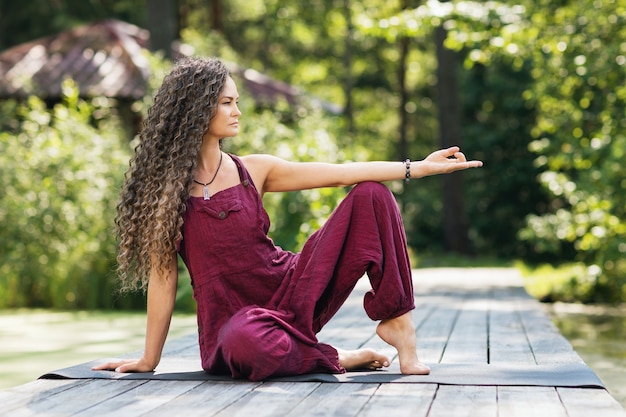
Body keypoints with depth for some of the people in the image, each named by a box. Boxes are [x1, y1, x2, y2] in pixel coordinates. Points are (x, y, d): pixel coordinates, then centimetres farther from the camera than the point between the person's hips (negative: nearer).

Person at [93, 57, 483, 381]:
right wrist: (149, 360, -1)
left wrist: (419, 167, -4)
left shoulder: (253, 170, 5)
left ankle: (397, 320, -8)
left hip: (291, 291, 4)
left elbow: (341, 173, 2)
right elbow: (163, 275, -3)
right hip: (232, 318, -4)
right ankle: (336, 358, -14)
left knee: (371, 194, -8)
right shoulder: (163, 190, -5)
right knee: (246, 344, -45)